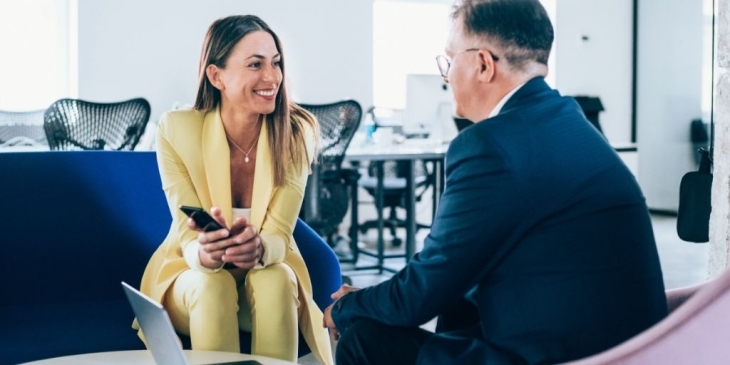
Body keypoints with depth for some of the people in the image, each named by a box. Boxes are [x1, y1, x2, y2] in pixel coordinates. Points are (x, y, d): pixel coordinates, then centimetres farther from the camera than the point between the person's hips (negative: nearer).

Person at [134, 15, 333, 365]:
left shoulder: (297, 131, -15)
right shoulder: (176, 129, -17)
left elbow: (279, 234, -18)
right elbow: (189, 233, -19)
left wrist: (258, 249, -43)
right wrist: (204, 252, -45)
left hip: (269, 272, 0)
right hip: (192, 272, 0)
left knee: (275, 281, -33)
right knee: (213, 284, -34)